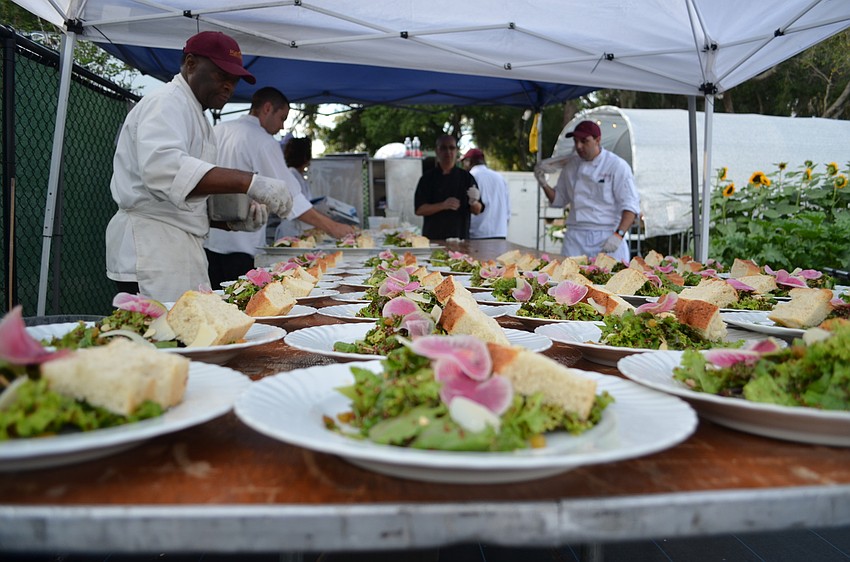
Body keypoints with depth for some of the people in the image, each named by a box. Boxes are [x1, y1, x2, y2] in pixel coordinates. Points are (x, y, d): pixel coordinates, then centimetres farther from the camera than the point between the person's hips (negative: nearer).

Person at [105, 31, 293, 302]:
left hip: (181, 249, 10)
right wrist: (250, 182, -37)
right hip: (152, 249, -10)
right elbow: (163, 167, -31)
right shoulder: (165, 103, -8)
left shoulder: (195, 116, 23)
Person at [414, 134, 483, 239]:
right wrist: (443, 205, -16)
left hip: (460, 238, 1)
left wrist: (473, 202, -16)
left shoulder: (466, 177, 8)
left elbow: (477, 211, 6)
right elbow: (419, 209, -3)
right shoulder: (428, 178, 4)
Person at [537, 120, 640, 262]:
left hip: (607, 239, -4)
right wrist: (544, 184, 1)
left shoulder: (617, 166, -4)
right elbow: (559, 200, 20)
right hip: (575, 238, 4)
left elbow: (631, 205, -8)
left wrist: (618, 235, -20)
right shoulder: (571, 165, 12)